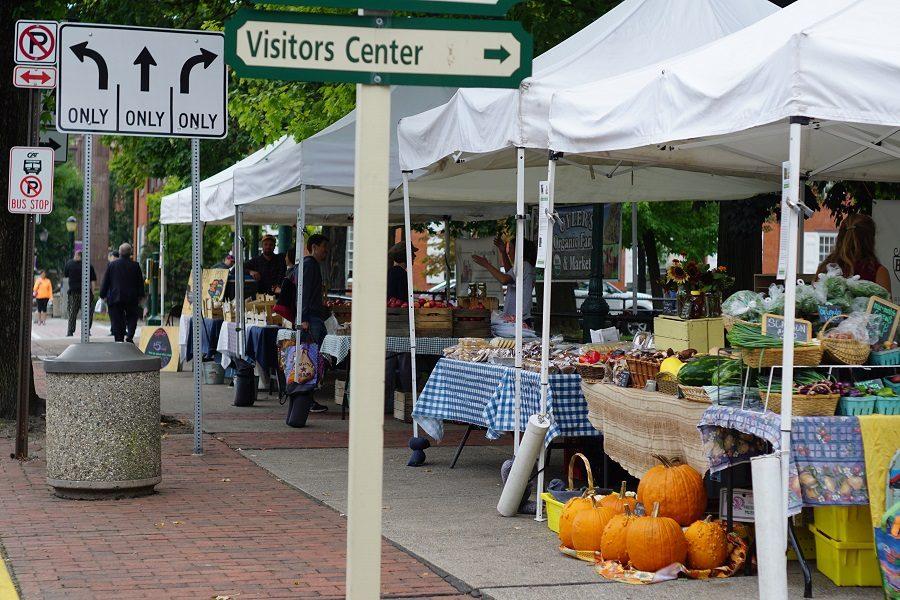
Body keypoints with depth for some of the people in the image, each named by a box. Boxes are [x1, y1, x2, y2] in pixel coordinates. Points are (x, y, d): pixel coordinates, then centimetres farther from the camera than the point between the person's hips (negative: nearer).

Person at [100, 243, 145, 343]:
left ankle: (119, 341, 1)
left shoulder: (112, 265, 0)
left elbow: (105, 281, 3)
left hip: (115, 298, 0)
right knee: (132, 319, 11)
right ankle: (129, 337, -10)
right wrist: (140, 296, 12)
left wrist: (103, 295, 11)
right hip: (132, 298, 0)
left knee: (117, 322, 4)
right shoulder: (135, 265, -1)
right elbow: (140, 283, 3)